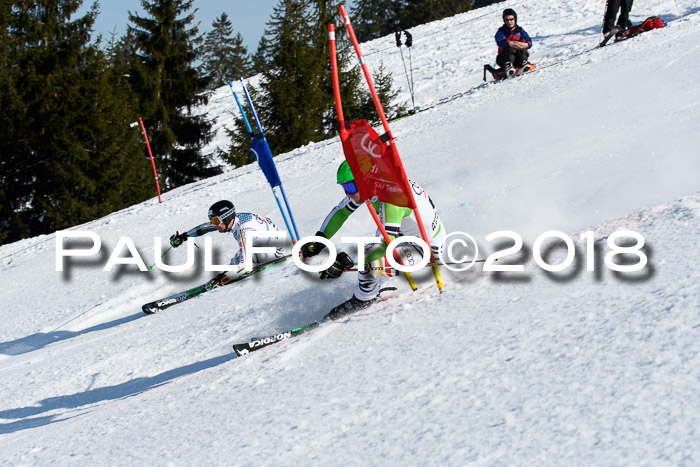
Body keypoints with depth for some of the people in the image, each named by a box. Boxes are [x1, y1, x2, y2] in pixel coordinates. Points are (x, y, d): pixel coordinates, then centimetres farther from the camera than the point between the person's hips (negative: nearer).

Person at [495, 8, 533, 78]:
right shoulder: (501, 32, 3)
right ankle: (508, 66, -51)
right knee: (510, 46, -28)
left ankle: (522, 64, -31)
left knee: (522, 40, -16)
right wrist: (510, 43, -42)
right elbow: (500, 42, -21)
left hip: (518, 59, 2)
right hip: (503, 59, -2)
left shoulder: (520, 30, 11)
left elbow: (529, 43, -6)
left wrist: (525, 45, -31)